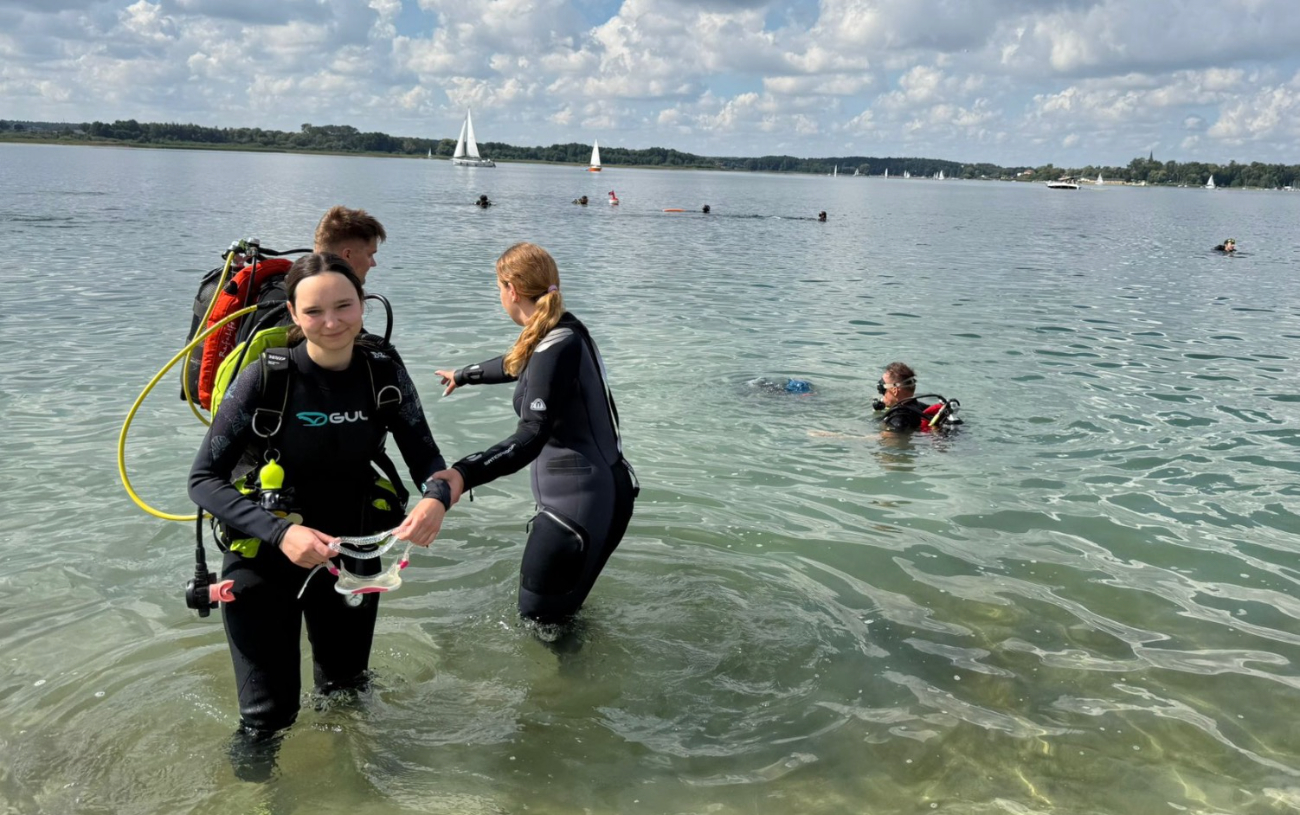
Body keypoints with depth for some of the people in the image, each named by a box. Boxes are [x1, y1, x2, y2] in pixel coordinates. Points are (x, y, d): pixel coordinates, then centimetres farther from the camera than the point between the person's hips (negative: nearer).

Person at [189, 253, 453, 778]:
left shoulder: (384, 376, -9)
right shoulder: (267, 377, -20)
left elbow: (425, 456, -8)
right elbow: (204, 478, -19)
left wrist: (436, 498, -32)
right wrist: (279, 532, -33)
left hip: (354, 557, 4)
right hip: (264, 561, -3)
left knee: (347, 691, 21)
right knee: (269, 715, 5)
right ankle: (248, 785, 37)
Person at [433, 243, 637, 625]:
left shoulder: (558, 347, -21)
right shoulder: (562, 333, 9)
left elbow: (531, 439, -30)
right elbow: (514, 365, 31)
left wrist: (464, 474, -44)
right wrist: (463, 375, 48)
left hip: (579, 502, -10)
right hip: (592, 492, 10)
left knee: (540, 619, 2)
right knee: (557, 614, 20)